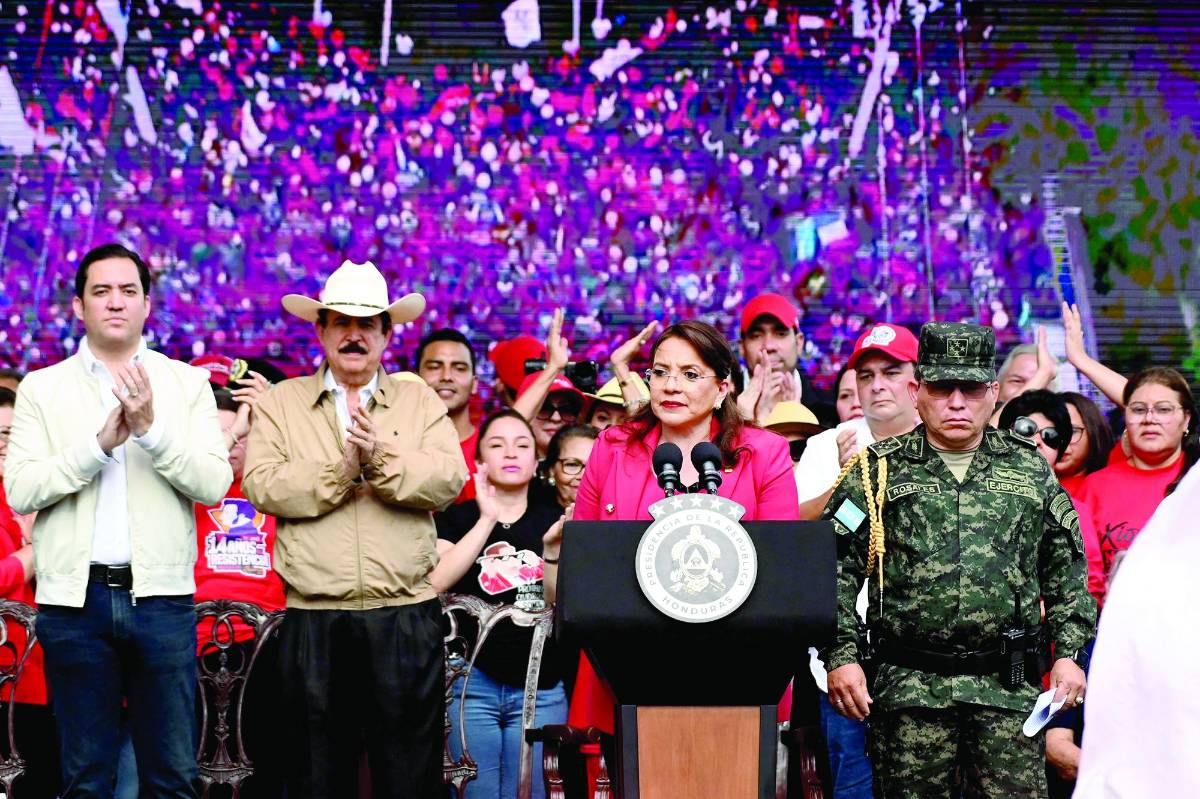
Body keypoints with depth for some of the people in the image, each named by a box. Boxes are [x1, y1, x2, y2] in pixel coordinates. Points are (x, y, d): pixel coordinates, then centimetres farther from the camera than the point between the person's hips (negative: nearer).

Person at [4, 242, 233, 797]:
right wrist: (100, 442, -15)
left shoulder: (187, 383, 6)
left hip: (162, 597, 0)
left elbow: (214, 483, -4)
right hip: (74, 598, 0)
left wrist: (153, 429, -18)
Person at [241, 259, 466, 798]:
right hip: (314, 618, 0)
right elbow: (262, 485, -4)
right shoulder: (281, 403, 11)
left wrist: (382, 458, -16)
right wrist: (340, 468, -13)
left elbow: (448, 480, -4)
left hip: (407, 616, 0)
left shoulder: (419, 400, 11)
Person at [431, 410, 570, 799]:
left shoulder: (554, 520, 9)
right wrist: (487, 520, -10)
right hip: (471, 683, -1)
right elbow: (434, 583, -11)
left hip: (541, 690, 1)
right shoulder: (457, 518, 7)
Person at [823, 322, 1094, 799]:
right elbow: (835, 570, 2)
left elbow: (1067, 571, 16)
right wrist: (841, 655, -7)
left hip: (1009, 688, 1)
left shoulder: (1030, 469, 12)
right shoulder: (878, 472, 6)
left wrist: (1068, 653, 7)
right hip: (908, 687, -1)